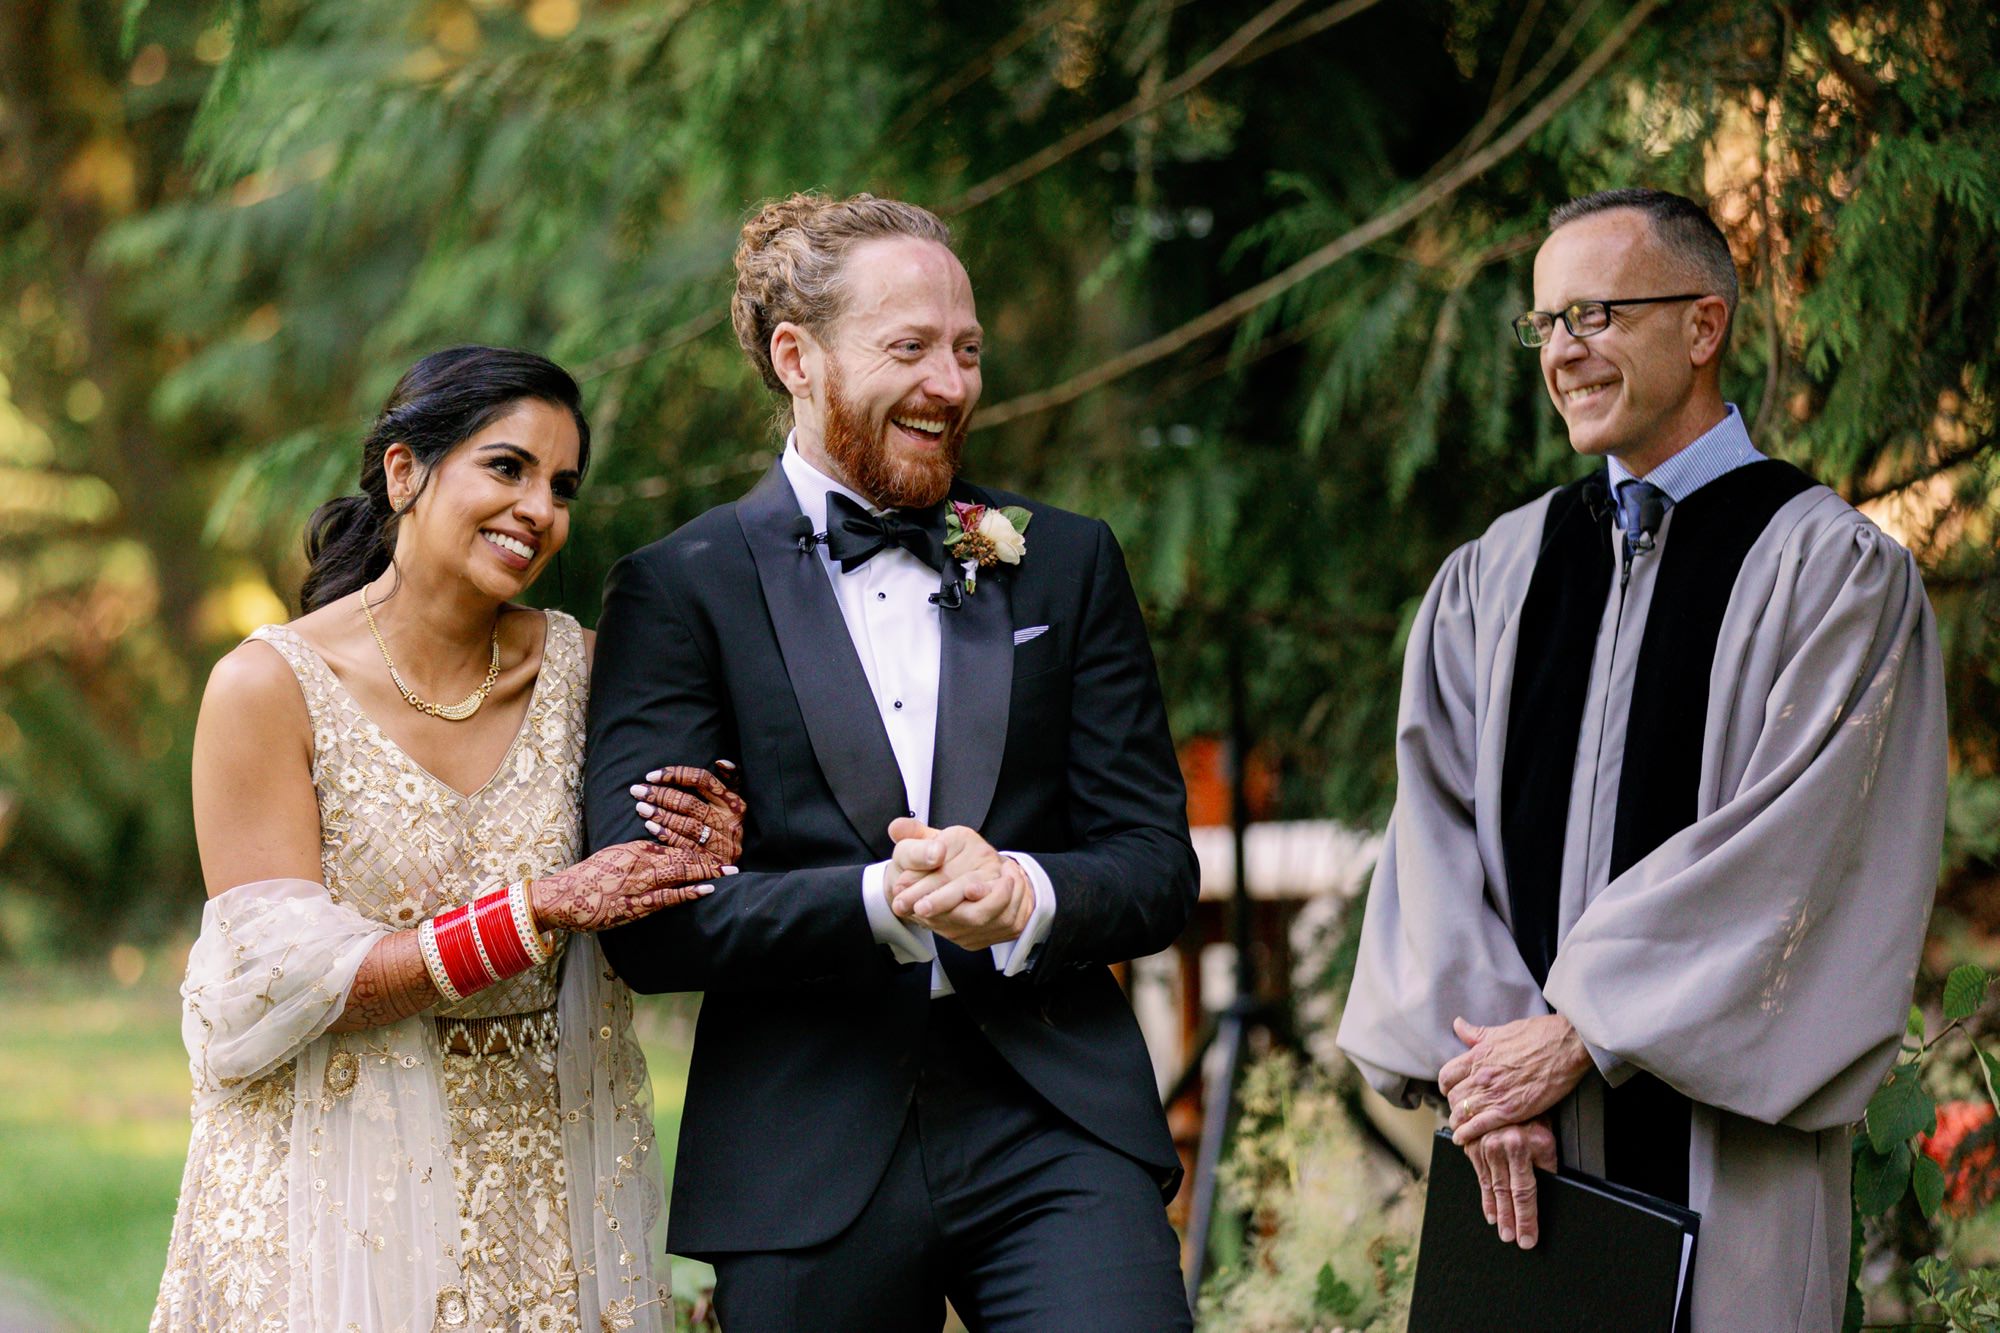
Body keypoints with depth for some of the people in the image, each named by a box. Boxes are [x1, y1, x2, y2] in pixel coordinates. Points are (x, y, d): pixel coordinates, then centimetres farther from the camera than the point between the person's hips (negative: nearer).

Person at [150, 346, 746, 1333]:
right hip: (343, 1184, -4)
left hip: (544, 1168, 4)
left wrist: (700, 867, -11)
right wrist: (540, 909, -21)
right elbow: (278, 984, -16)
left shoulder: (572, 665, 2)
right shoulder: (269, 686, -11)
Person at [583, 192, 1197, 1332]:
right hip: (806, 1172, -1)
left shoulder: (1067, 565, 11)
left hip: (1056, 1126, 2)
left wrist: (1025, 894, -14)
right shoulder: (679, 591, 2)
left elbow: (1157, 867, 8)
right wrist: (881, 904, -20)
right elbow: (649, 921, -7)